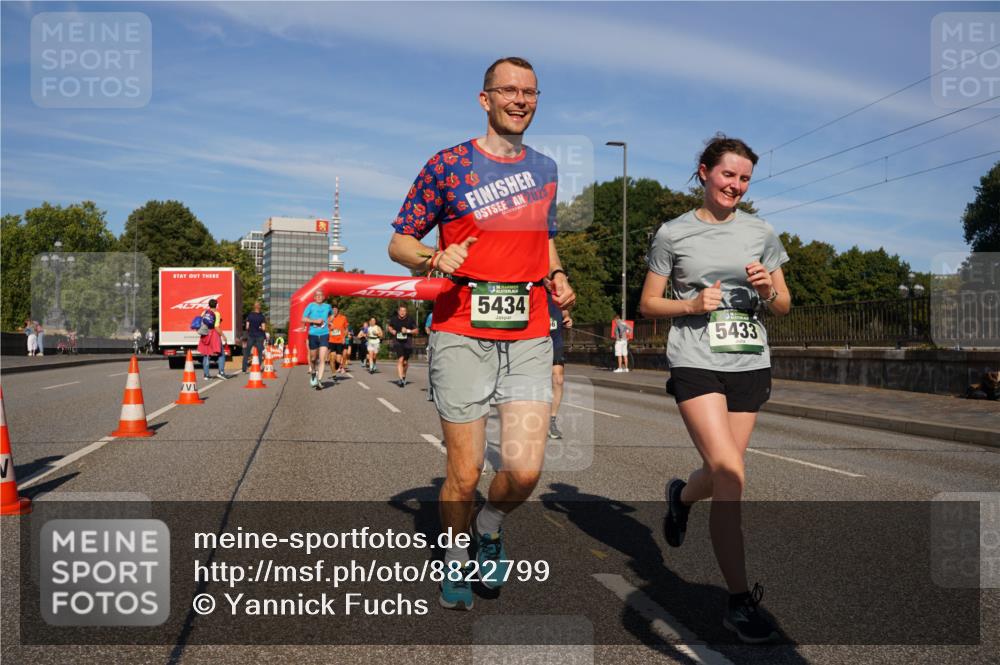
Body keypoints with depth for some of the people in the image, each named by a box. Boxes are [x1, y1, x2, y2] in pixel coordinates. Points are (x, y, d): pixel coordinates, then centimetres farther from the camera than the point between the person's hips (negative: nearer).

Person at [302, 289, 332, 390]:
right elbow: (303, 319, -5)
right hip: (313, 334, -1)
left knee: (322, 358, -12)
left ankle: (319, 380, -14)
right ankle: (313, 372, 40)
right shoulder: (311, 306, 0)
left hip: (324, 334, 1)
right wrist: (315, 321, -15)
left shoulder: (327, 306, 8)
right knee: (313, 358, 11)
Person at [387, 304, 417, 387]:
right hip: (398, 342, 0)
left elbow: (416, 330, 1)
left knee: (405, 362, 8)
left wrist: (408, 331, -14)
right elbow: (388, 326, 19)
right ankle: (401, 379, -16)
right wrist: (391, 330, -1)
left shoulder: (410, 319, -4)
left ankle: (404, 376, 35)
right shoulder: (394, 319, 0)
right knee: (400, 360, -16)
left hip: (407, 342, 1)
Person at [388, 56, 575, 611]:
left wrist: (557, 277, 9)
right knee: (464, 473, 1)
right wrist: (435, 258, -17)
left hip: (529, 338, 3)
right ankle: (456, 562, 29)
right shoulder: (447, 165, 1)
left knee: (525, 471, -6)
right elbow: (399, 243, 4)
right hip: (462, 335, -3)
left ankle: (490, 527, 28)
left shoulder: (546, 169, 15)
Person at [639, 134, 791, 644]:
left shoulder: (761, 233, 11)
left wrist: (767, 289, -8)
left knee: (721, 474, 10)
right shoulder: (673, 234, 2)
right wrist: (692, 304, -12)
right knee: (730, 474, -17)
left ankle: (681, 495, 47)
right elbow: (648, 304, 6)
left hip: (750, 363, 4)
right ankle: (740, 600, -5)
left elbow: (784, 307, 14)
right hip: (696, 362, -4)